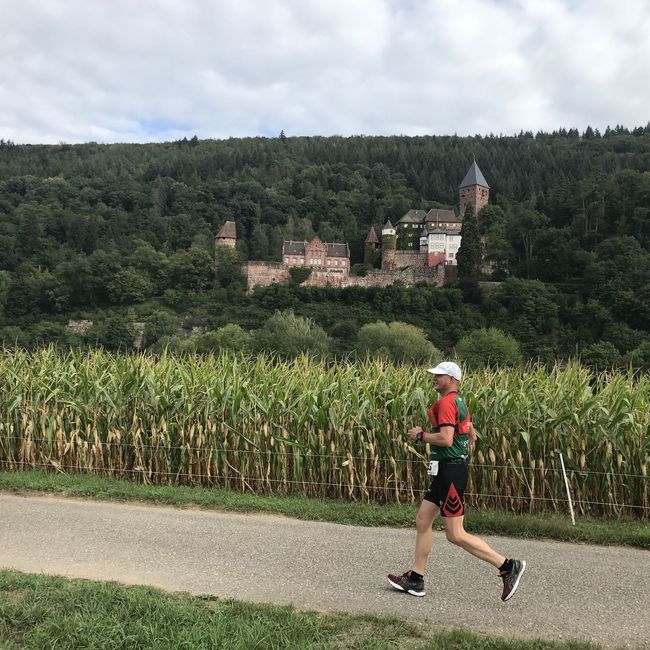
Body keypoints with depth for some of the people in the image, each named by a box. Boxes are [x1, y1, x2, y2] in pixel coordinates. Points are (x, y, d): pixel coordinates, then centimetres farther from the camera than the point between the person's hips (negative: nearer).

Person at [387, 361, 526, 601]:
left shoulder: (446, 402, -16)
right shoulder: (459, 402, 15)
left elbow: (446, 439, -26)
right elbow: (472, 435, 25)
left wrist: (420, 435, -12)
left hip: (450, 473, -11)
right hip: (446, 472, 11)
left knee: (456, 535, -4)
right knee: (422, 521, 12)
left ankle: (508, 566, 3)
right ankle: (415, 579, 19)